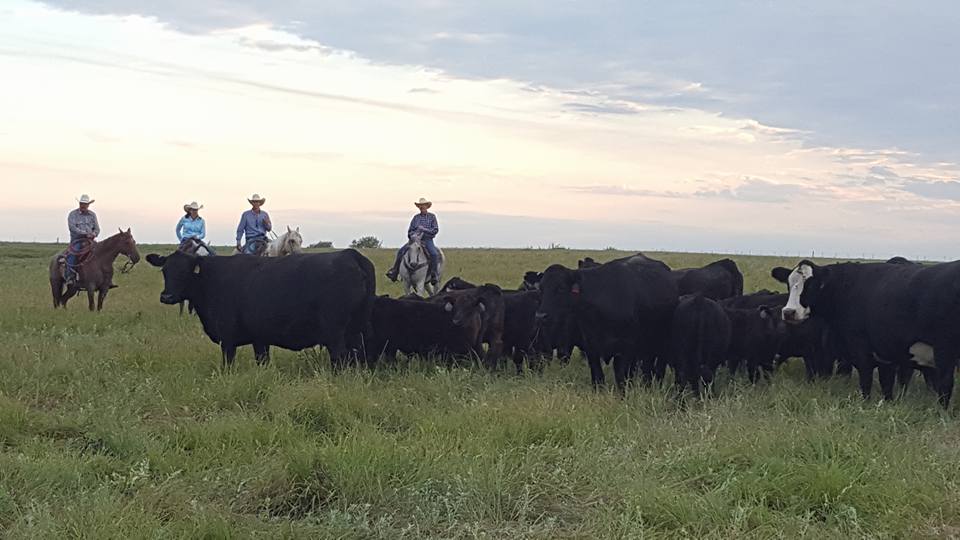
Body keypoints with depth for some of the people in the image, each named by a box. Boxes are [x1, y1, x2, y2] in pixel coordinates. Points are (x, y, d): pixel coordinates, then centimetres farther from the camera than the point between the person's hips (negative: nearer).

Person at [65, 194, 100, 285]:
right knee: (72, 254, -32)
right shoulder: (73, 214, 3)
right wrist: (85, 233, -20)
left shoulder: (92, 215, 15)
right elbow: (72, 227, -11)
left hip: (89, 240, 4)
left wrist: (94, 234, -11)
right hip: (77, 240, -3)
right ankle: (70, 277, -33)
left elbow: (97, 229, 14)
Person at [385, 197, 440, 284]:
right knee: (401, 251, -14)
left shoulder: (432, 217, 6)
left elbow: (435, 230, -3)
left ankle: (433, 275, -25)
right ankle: (394, 272, -9)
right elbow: (410, 230, 16)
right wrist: (413, 235, -6)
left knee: (434, 254, -31)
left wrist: (424, 229, -13)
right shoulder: (416, 217, 14)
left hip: (427, 239, -3)